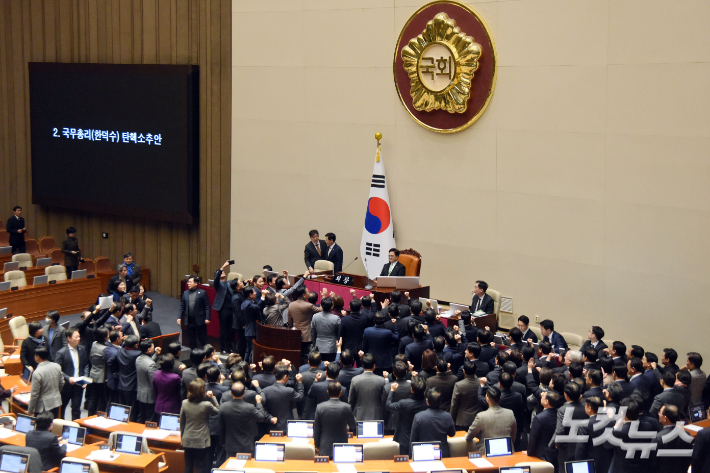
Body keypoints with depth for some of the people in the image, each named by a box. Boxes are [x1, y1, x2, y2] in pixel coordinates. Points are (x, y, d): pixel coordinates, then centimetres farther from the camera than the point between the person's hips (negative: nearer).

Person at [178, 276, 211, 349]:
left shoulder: (202, 293, -5)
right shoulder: (185, 293, 8)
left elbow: (207, 306, -6)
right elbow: (182, 306, 11)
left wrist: (207, 318, -12)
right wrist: (179, 317, 4)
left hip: (200, 320, -4)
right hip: (189, 320, 4)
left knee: (202, 338, 2)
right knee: (191, 339, 10)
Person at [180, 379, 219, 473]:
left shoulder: (184, 403, -6)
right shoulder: (207, 405, -19)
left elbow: (182, 423, 4)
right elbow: (218, 411, 1)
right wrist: (212, 398, -3)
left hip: (187, 441, 4)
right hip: (201, 442, -4)